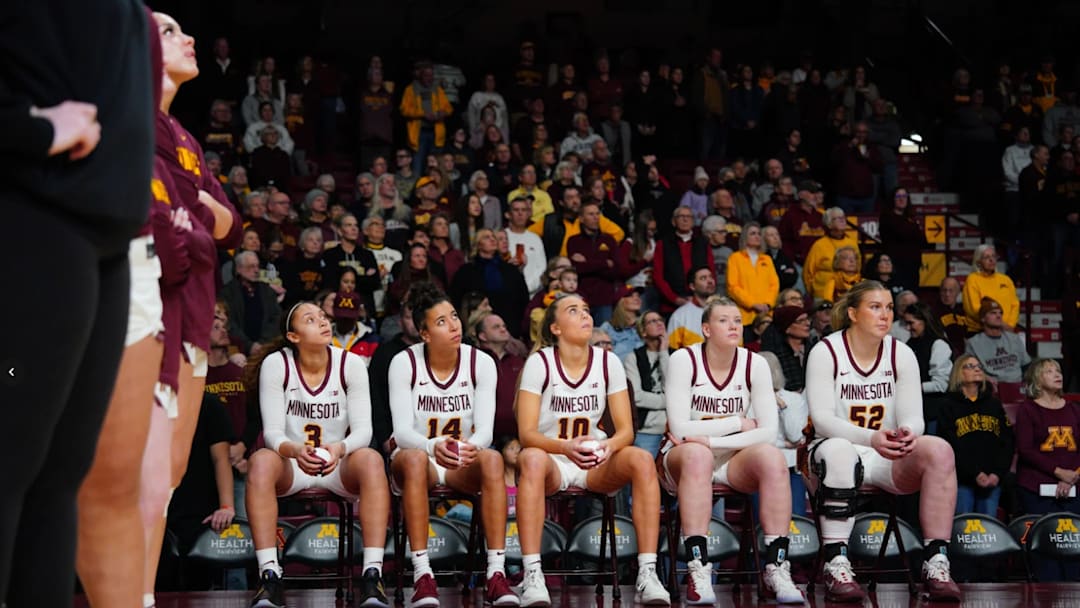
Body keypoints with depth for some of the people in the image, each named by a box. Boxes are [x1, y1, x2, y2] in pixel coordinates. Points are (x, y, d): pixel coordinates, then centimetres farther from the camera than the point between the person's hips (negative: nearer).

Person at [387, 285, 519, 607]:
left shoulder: (481, 363, -6)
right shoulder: (404, 363, -11)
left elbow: (485, 429, -13)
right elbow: (402, 431, -19)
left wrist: (472, 447, -38)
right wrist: (434, 446, -41)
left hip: (465, 464, 2)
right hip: (413, 459, -2)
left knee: (492, 459, -33)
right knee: (415, 458, -38)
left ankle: (497, 574, -38)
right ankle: (422, 574, -41)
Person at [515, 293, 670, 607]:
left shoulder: (608, 363, 0)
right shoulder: (539, 363, -8)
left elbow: (626, 430, -3)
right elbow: (526, 433, -15)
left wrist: (609, 446, -28)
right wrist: (566, 447, -35)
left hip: (597, 464, 3)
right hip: (552, 462, -3)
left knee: (642, 460, -27)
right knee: (532, 460, -38)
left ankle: (647, 575, -30)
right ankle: (532, 576, -42)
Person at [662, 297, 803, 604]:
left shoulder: (755, 364, -3)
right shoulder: (684, 360, -11)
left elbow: (769, 431, -11)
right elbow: (680, 429, -18)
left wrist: (710, 440, -21)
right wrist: (738, 423, -11)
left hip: (733, 461, 3)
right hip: (679, 460, -3)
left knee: (772, 457, -28)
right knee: (697, 454, -38)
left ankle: (776, 569, -31)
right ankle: (698, 571, -43)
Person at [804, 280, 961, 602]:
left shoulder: (901, 354, 3)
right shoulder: (825, 352, -7)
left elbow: (913, 416, -4)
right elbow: (822, 418, -17)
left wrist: (909, 433, -31)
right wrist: (870, 438, -36)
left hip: (888, 461, 4)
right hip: (838, 452, -3)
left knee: (939, 450, -26)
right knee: (838, 451, -39)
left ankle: (936, 564, -28)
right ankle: (836, 567, -41)